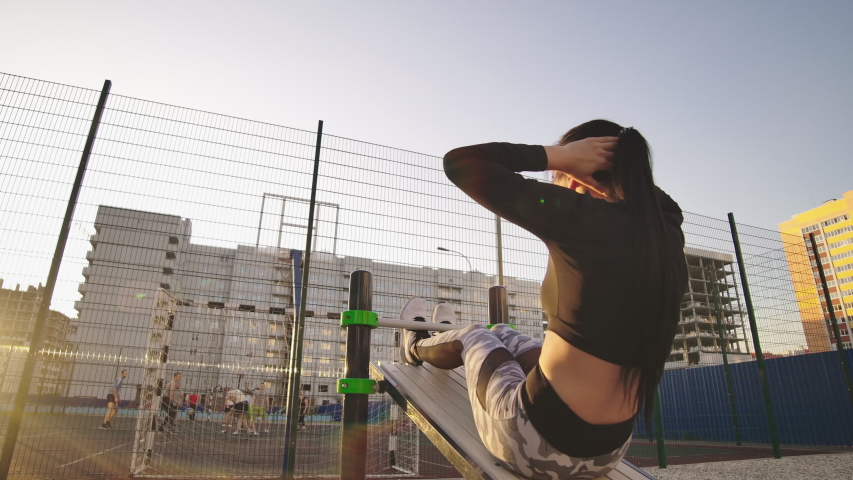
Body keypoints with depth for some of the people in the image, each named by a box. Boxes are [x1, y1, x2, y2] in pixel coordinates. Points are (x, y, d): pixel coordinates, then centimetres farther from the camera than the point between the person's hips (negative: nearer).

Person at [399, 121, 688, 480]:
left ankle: (416, 347, 61)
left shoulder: (578, 215, -22)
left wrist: (557, 155, -13)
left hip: (541, 445, -6)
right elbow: (658, 199, 25)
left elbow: (459, 162, -17)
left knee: (474, 337, 26)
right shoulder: (668, 235, -2)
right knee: (500, 334, 32)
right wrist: (629, 167, 9)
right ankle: (441, 339, 66)